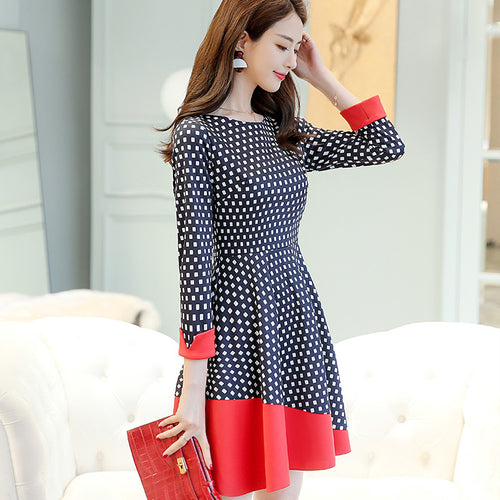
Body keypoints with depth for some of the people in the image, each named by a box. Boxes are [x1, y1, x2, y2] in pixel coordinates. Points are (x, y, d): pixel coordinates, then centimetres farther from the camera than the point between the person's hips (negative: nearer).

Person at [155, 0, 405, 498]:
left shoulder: (285, 133, 12)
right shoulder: (197, 135, -9)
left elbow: (386, 145, 11)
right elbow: (195, 261, -15)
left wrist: (321, 77, 9)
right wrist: (192, 392, -18)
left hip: (296, 325, 7)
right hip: (238, 332, -7)